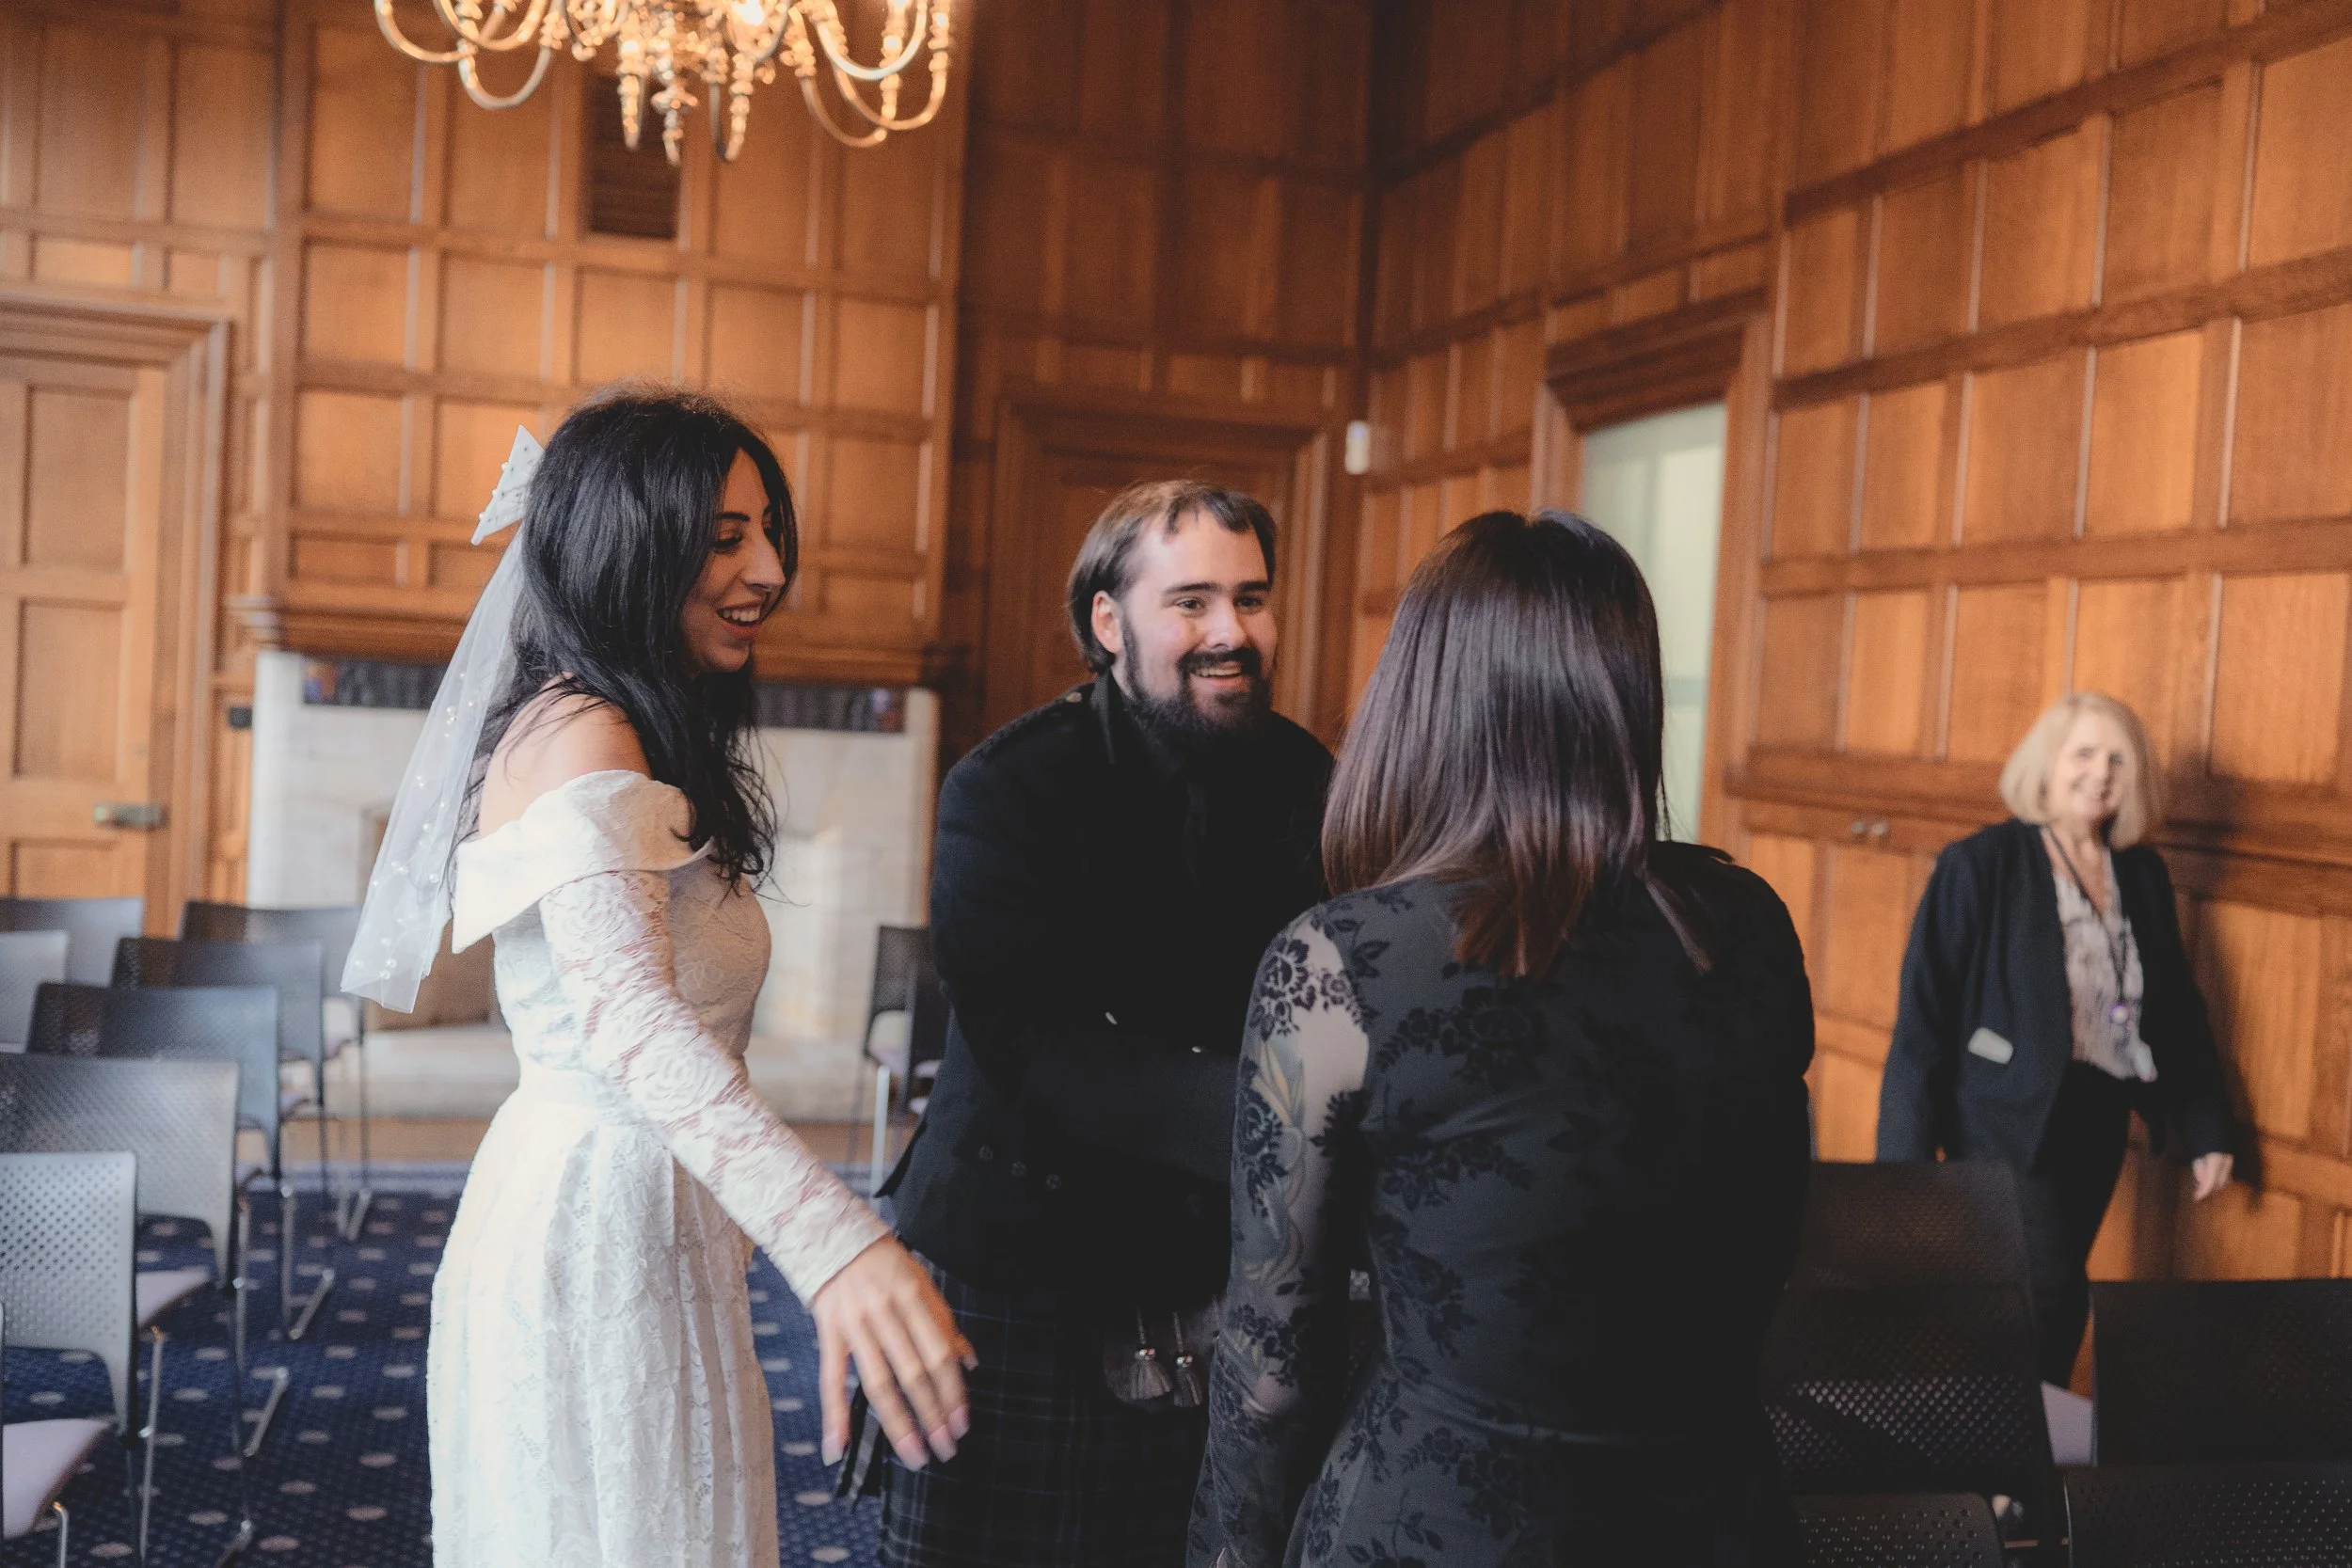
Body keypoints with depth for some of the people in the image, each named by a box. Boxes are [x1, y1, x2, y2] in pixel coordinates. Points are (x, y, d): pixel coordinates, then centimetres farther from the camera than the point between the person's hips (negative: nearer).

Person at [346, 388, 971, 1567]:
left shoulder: (630, 737, 13)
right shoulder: (583, 739, -19)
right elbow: (627, 1016, -35)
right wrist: (832, 1241, -47)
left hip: (633, 1231, 10)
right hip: (599, 1238, -10)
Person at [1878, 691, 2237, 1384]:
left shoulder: (2143, 874, 8)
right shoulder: (1982, 864, -10)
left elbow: (2177, 1005, 16)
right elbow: (1924, 1011, -11)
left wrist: (2206, 1127, 13)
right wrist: (1908, 1155, -13)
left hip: (2099, 1118, 6)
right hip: (2009, 1119, -6)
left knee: (2051, 1297, 12)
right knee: (2053, 1298, -11)